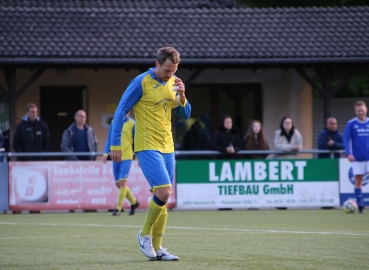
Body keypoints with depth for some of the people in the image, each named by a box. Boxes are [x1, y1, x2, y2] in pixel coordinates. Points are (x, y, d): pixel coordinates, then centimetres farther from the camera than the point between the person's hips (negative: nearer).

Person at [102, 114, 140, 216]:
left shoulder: (132, 124, -2)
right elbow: (109, 139, 13)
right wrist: (106, 153, 3)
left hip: (126, 156, -5)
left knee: (123, 182, -14)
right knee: (118, 183, 6)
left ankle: (118, 208, -10)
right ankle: (134, 202, 25)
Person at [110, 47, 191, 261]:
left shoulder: (173, 83, 8)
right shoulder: (141, 82, -11)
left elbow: (185, 115, 13)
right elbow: (121, 112, -9)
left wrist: (182, 96, -7)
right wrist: (116, 145, -11)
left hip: (167, 148, 7)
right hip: (147, 147, -7)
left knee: (163, 198, 6)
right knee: (163, 192, -18)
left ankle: (157, 247, 12)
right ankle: (145, 234, 2)